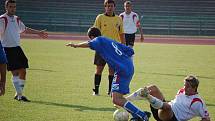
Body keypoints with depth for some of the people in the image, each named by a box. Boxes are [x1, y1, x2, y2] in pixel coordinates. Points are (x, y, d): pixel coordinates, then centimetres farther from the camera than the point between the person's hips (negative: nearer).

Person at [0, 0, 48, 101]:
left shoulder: (17, 19, 14)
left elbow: (25, 29, 31)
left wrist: (38, 32, 37)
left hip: (17, 48, 8)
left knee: (23, 71, 6)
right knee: (15, 72, -12)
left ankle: (18, 94, 19)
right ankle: (19, 95, -9)